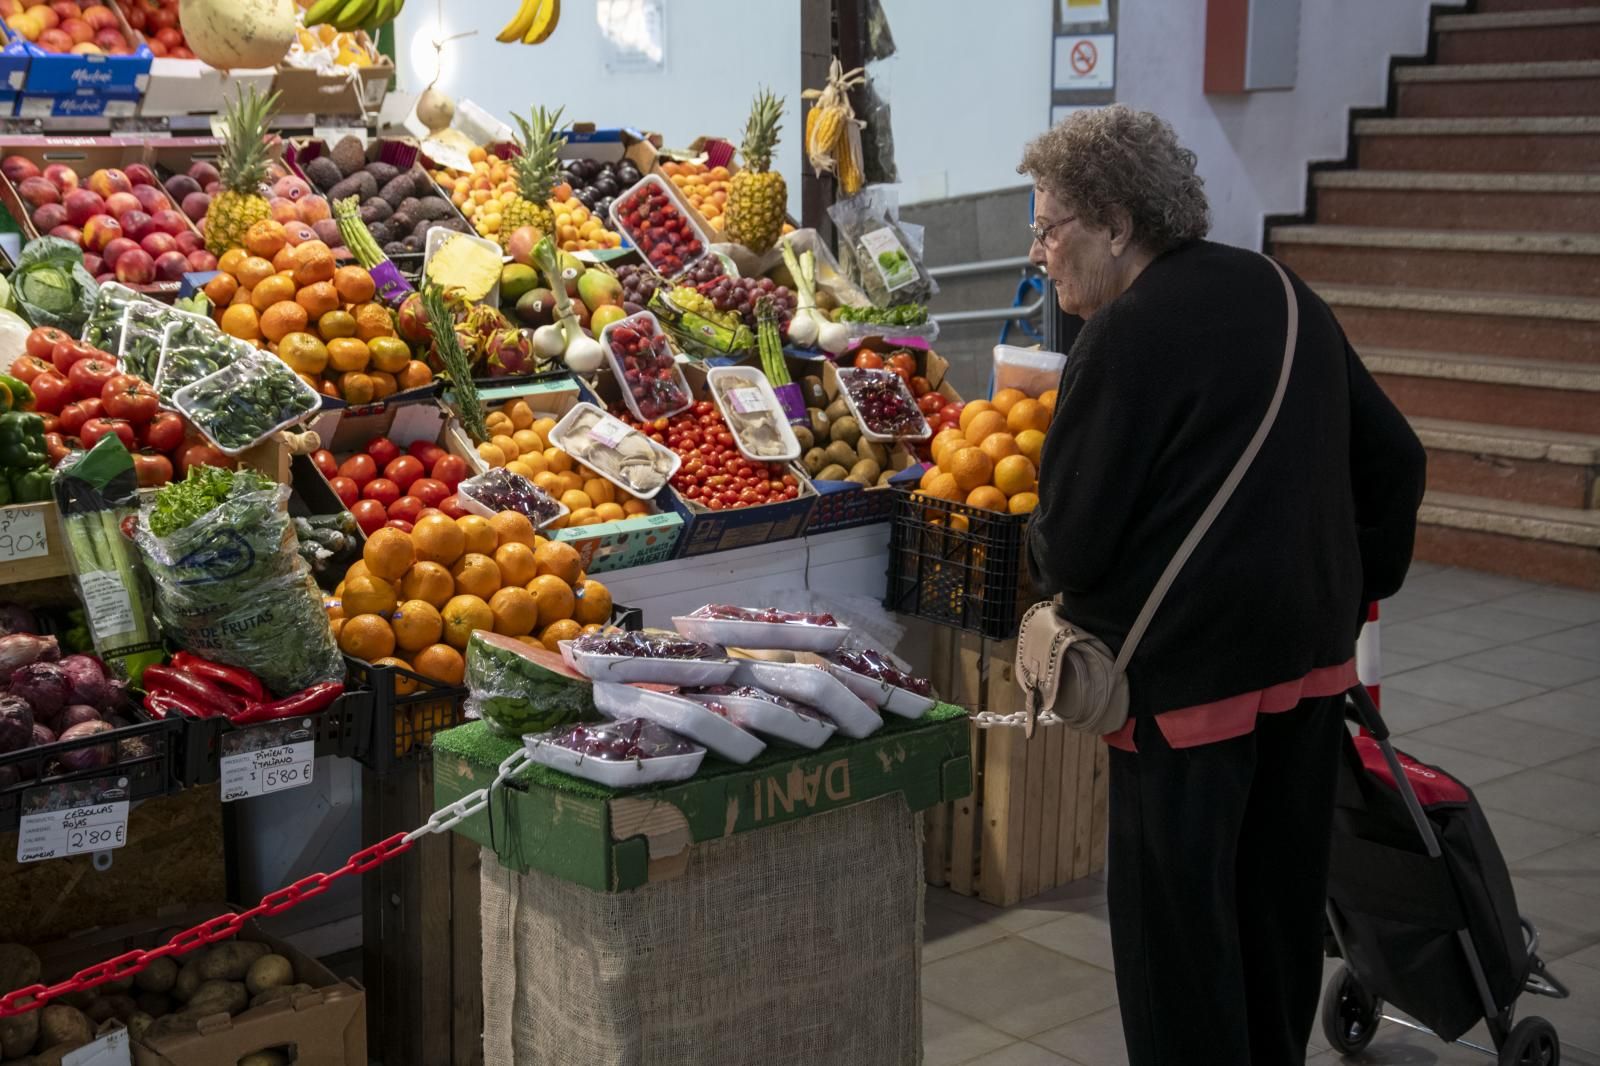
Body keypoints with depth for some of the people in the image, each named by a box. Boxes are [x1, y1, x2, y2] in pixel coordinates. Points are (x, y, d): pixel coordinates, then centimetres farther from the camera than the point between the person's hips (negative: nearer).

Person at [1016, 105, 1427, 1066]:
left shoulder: (1127, 336, -16)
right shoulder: (1283, 295, 9)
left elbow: (1070, 543, -15)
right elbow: (1395, 458, 14)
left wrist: (1058, 578, 7)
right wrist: (1359, 584, 20)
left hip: (1187, 672, -8)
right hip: (1314, 653, 8)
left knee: (1175, 913, 3)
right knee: (1281, 895, 19)